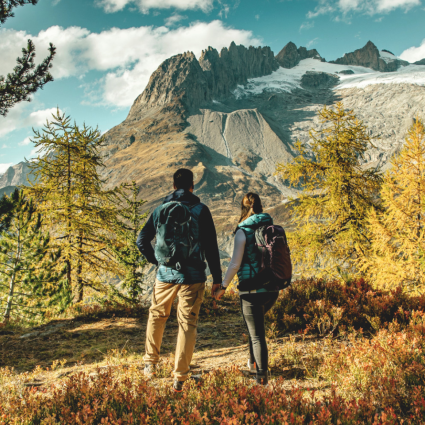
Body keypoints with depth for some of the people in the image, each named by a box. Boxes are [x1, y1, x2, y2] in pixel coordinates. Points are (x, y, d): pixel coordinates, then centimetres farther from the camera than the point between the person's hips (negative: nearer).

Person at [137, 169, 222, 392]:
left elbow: (142, 240, 5)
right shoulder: (200, 210, -2)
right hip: (192, 276, -2)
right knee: (187, 324, 4)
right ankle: (179, 377, 4)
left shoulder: (160, 209, 4)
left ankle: (150, 363, 32)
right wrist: (217, 277, 0)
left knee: (156, 316, 22)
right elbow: (211, 246, -4)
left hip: (165, 275, 2)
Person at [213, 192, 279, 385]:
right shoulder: (272, 228, 5)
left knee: (256, 334, 5)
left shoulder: (243, 231, -9)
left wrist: (223, 286, -1)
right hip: (273, 288, 6)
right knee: (256, 322, 29)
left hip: (252, 289, -6)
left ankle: (262, 375, 5)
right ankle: (254, 362, 34)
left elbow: (235, 264, -12)